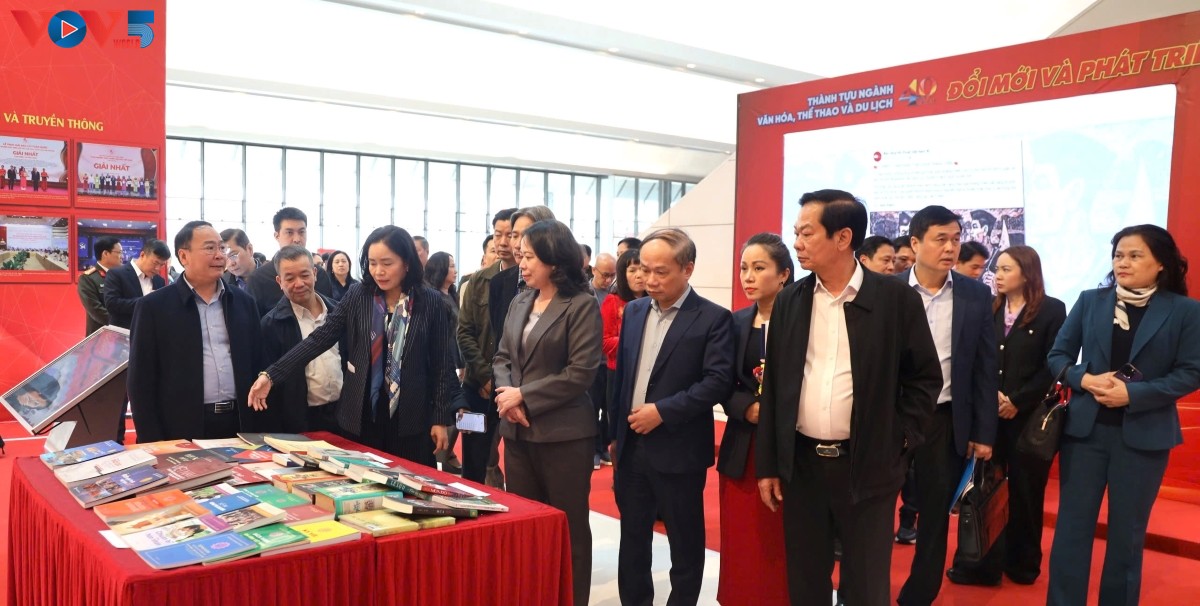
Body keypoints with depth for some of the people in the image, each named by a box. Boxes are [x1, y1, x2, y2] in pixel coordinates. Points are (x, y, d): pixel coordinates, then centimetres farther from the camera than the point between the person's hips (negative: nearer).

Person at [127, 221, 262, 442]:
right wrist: (154, 444, -8)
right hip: (182, 430, -3)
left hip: (239, 426, 3)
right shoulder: (154, 306, -2)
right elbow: (141, 381, -3)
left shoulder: (243, 302, 9)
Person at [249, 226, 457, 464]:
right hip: (361, 415, 2)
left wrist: (441, 417, -3)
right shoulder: (358, 296, -1)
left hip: (411, 418, -1)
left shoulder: (430, 302, -5)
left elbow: (442, 363, -2)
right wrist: (271, 375, -13)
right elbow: (319, 338, -5)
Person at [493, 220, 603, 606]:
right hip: (518, 430, 6)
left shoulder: (582, 305, -10)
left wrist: (524, 396, -14)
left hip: (563, 433, -6)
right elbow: (502, 357, 11)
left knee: (568, 524, 7)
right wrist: (507, 396, -9)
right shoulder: (520, 302, 10)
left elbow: (581, 372, -16)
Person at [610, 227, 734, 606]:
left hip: (678, 451, -5)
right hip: (632, 447, 6)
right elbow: (621, 374, 13)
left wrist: (662, 411, -19)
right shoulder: (634, 311, 9)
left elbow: (719, 381, -16)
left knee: (685, 546, 9)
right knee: (632, 541, 16)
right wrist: (614, 432, 12)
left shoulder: (713, 318, -9)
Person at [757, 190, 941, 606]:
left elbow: (925, 377, 2)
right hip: (802, 463, 3)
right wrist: (768, 464, 5)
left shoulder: (896, 298, -6)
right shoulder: (789, 301, 3)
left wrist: (900, 440, -6)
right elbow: (773, 385, 6)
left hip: (868, 466, -3)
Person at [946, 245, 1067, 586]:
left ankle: (1022, 564, 22)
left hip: (1029, 414, -3)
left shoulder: (1052, 311, -2)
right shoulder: (988, 309, 8)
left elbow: (1053, 365, -7)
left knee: (1025, 491, 8)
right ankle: (984, 564, 10)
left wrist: (1017, 401, -12)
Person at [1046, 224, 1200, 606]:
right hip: (1086, 427, 1)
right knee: (1072, 525, 5)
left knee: (1128, 531, 12)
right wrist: (1085, 379, -16)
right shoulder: (1090, 301, 2)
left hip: (1144, 433, -1)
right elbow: (1058, 355, 4)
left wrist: (1133, 394, -18)